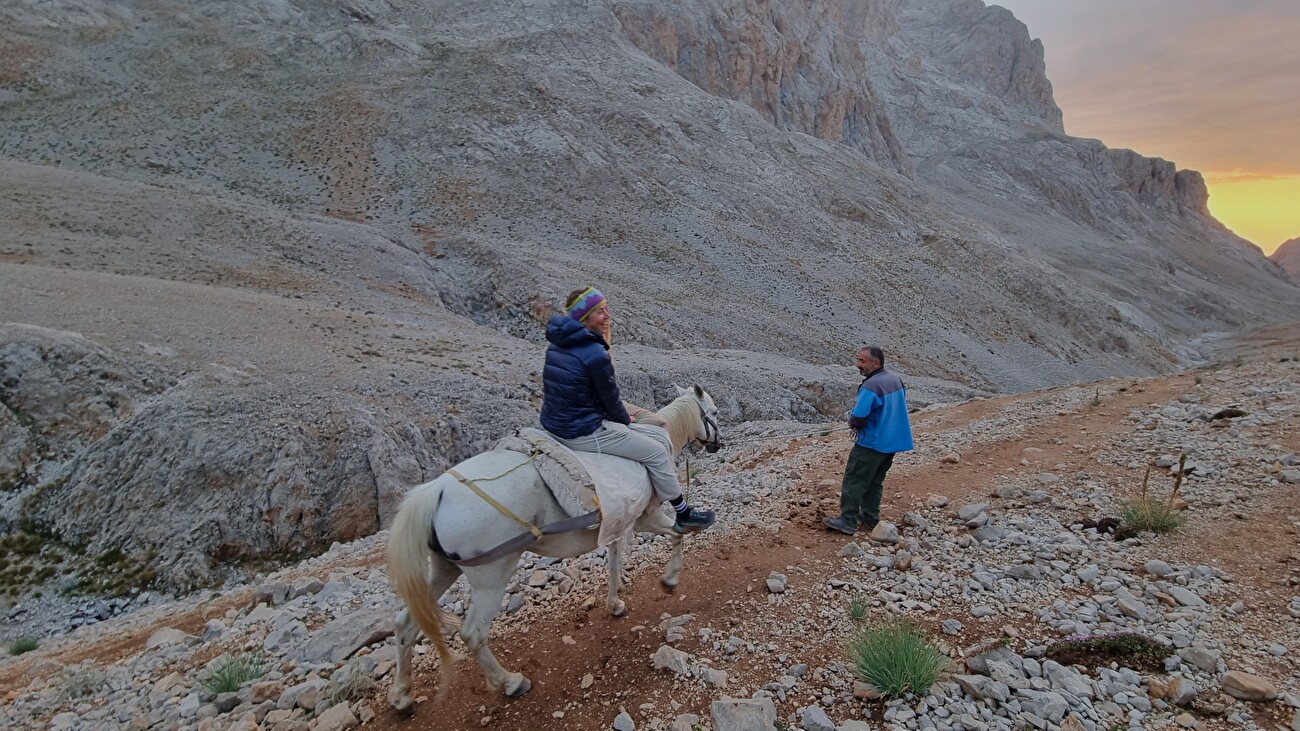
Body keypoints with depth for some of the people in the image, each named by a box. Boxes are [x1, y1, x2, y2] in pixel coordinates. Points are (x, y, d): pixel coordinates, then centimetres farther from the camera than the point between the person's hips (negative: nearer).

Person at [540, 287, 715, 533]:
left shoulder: (557, 345, 5)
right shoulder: (595, 354, -23)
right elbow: (610, 399, -12)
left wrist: (621, 416, 17)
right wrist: (625, 420, 9)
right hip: (584, 433, -10)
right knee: (656, 452, 3)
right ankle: (684, 515, 18)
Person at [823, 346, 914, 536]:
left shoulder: (871, 386, -24)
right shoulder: (896, 379, 4)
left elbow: (858, 419, -27)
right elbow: (901, 405, 19)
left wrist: (852, 420, -5)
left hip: (871, 443, -9)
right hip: (893, 441, 9)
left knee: (854, 480, -1)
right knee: (875, 481, 19)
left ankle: (847, 521, 2)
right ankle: (870, 518, 26)